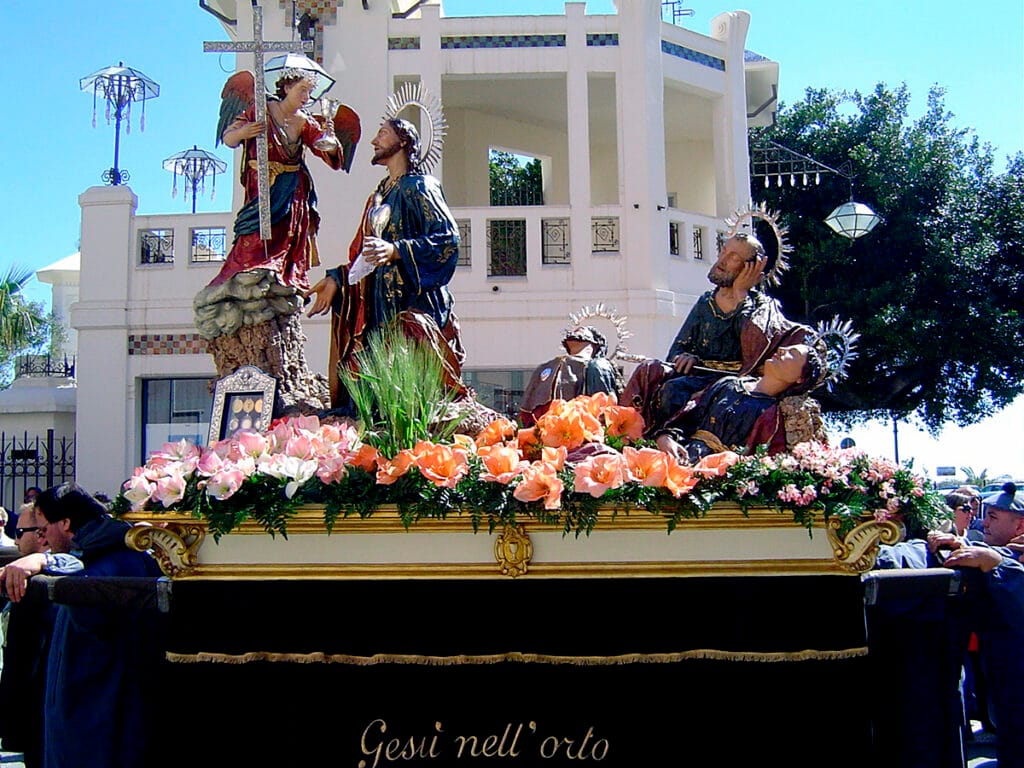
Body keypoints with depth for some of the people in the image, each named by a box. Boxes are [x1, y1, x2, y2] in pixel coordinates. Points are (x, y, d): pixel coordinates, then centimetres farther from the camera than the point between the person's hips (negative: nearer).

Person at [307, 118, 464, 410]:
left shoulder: (418, 187, -4)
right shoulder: (379, 194, 22)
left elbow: (448, 238, -17)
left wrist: (395, 250, -29)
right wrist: (336, 279, 10)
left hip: (412, 304, -9)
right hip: (379, 308, 10)